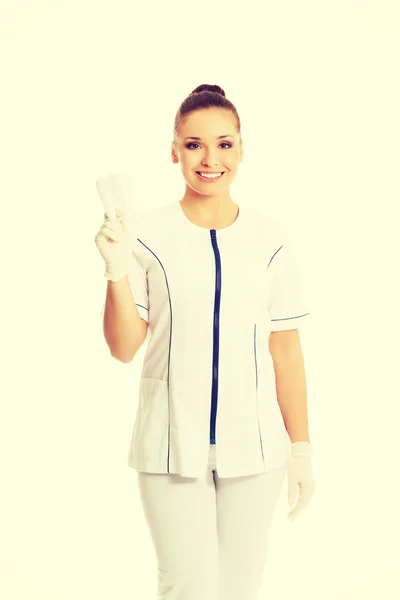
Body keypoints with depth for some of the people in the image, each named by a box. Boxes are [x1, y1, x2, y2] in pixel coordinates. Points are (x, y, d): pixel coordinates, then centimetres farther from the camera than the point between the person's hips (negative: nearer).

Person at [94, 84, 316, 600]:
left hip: (254, 444, 2)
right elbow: (123, 348, -2)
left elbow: (286, 349, 4)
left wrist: (301, 446, 5)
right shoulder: (147, 236, -5)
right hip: (173, 444, -1)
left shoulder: (270, 239, 0)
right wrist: (117, 272, -16)